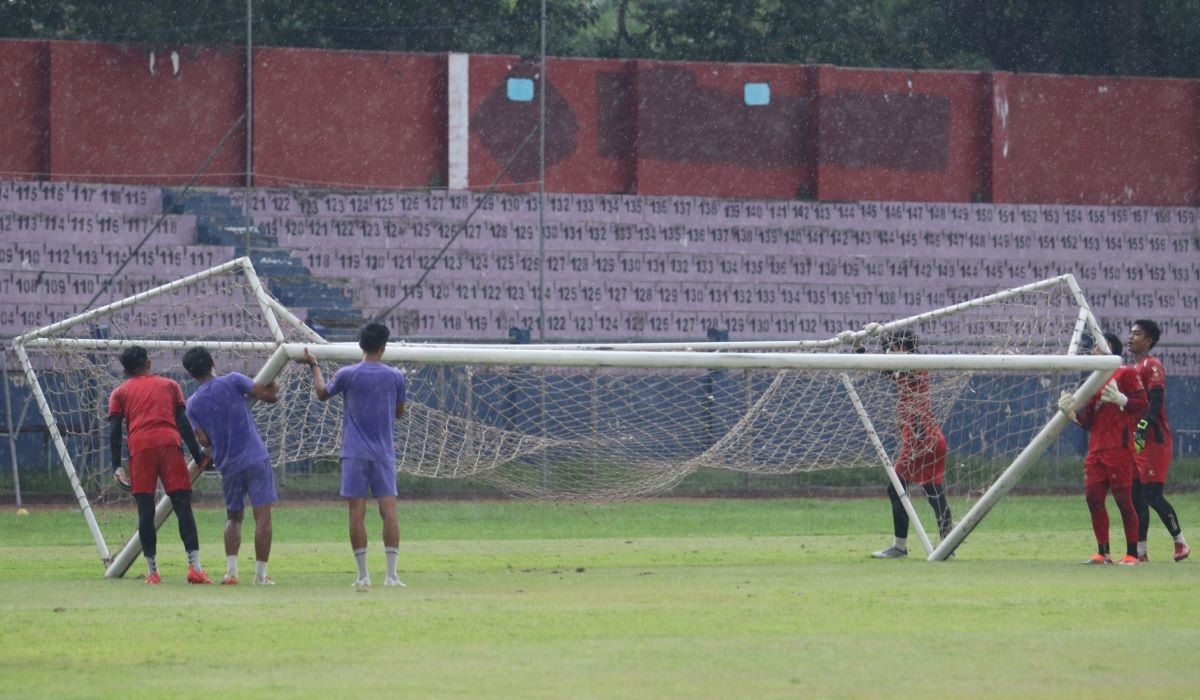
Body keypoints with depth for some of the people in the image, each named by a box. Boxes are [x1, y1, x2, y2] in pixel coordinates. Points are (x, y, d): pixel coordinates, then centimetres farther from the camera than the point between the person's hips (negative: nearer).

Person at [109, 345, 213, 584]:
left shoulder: (120, 393, 20)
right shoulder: (169, 385, 22)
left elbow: (115, 430, 7)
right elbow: (183, 423, 12)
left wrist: (116, 466, 4)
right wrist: (198, 455, 12)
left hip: (140, 448, 0)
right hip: (169, 443, 0)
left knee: (145, 511, 3)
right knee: (183, 506, -2)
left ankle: (152, 571, 3)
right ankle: (194, 566, -12)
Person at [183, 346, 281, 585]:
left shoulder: (193, 404, 4)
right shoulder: (232, 381, -3)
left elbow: (204, 440, -2)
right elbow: (269, 395, -7)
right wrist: (274, 388, 15)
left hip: (228, 465, 3)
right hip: (256, 458, -3)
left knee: (233, 517, 18)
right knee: (262, 515, -1)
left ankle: (231, 571, 4)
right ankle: (261, 573, -5)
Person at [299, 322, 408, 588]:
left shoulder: (347, 375, -3)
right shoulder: (395, 377, 0)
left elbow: (322, 393, 15)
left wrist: (314, 366, 31)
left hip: (355, 453, -1)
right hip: (384, 454, 1)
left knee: (357, 512, 1)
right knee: (388, 510, -1)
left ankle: (363, 575, -1)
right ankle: (392, 574, -8)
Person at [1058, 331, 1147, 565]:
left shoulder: (1126, 374, 0)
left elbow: (1142, 403, -9)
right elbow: (1088, 421, 15)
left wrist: (1119, 398, -23)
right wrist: (1072, 412, -3)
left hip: (1119, 447, -8)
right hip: (1096, 449, 8)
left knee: (1123, 499, -8)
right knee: (1093, 497, 1)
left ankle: (1132, 553, -4)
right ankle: (1103, 553, 7)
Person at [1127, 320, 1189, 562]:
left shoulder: (1152, 365, -9)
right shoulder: (1134, 368, 20)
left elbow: (1156, 400, -20)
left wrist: (1143, 427, -29)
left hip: (1154, 442, -9)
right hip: (1136, 442, 9)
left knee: (1152, 495, -11)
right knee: (1136, 495, 6)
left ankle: (1180, 541, 0)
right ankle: (1140, 551, 8)